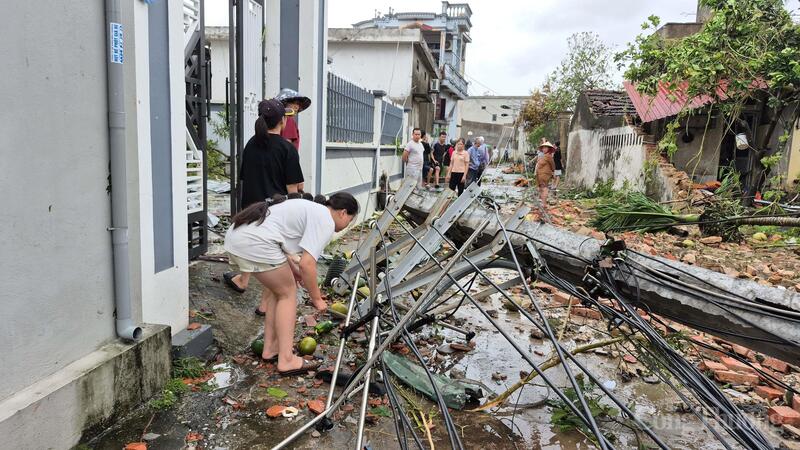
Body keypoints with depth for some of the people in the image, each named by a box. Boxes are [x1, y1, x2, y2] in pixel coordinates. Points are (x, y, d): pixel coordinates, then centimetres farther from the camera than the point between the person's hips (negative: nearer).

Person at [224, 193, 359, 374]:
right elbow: (307, 263, -13)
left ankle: (270, 348, 28)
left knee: (276, 288, 22)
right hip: (256, 244, -10)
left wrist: (294, 272, 29)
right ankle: (286, 360, 6)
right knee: (288, 293, 5)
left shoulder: (310, 209, 25)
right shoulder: (326, 222, -4)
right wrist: (316, 298, -2)